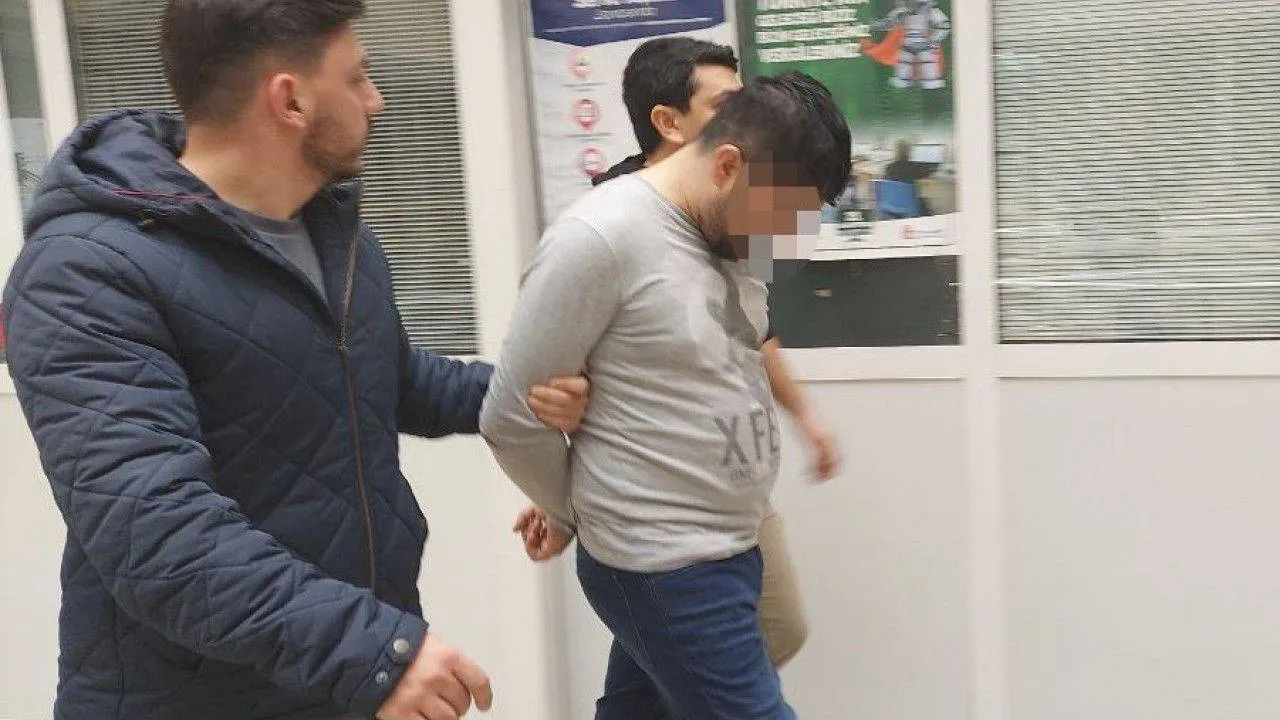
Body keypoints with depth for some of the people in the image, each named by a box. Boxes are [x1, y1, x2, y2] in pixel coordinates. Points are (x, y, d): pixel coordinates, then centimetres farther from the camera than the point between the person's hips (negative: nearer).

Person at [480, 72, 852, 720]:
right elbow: (511, 419, -14)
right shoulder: (601, 237, -19)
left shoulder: (724, 231, 5)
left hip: (724, 551, 8)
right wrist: (576, 516, 2)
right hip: (664, 571, -8)